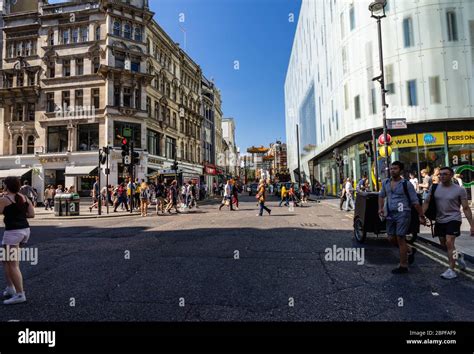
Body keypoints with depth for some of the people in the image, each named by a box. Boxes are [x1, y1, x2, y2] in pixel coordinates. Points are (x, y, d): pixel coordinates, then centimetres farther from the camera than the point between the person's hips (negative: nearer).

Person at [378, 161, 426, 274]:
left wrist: (421, 216, -3)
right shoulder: (385, 183, 8)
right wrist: (380, 208, 10)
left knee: (400, 238, -3)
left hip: (403, 214, -6)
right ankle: (410, 250, 37)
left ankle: (403, 266, 11)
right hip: (390, 214, 6)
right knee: (391, 238, 10)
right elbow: (381, 196, 23)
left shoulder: (406, 184, -7)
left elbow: (415, 201, -4)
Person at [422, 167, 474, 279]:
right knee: (444, 245, 15)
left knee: (449, 242, -17)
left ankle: (451, 270, -8)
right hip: (440, 220, 4)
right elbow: (427, 202, 0)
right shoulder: (434, 188, 0)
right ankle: (458, 256, 46)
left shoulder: (459, 190, -7)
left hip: (453, 219, -4)